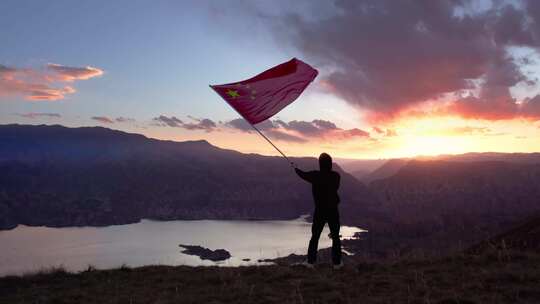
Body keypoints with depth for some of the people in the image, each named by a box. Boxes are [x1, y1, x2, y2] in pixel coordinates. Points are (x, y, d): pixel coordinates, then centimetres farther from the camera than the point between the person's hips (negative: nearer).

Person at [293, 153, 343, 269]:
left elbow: (302, 174, 9)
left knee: (315, 236, 11)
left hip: (319, 211, 0)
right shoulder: (336, 176, -6)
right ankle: (337, 263, 11)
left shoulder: (315, 175, -10)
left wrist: (295, 168, 31)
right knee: (335, 237, 9)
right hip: (333, 211, 1)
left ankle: (310, 261, 15)